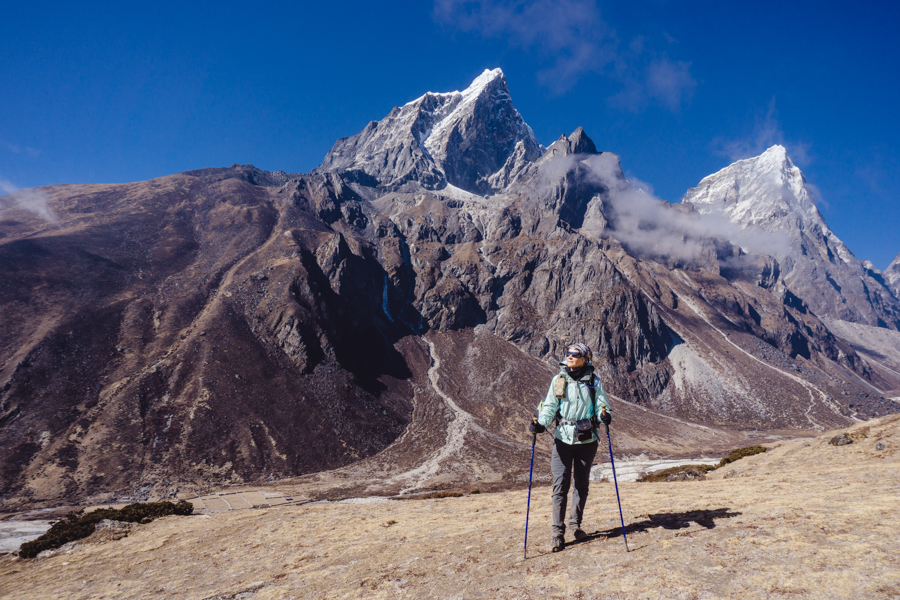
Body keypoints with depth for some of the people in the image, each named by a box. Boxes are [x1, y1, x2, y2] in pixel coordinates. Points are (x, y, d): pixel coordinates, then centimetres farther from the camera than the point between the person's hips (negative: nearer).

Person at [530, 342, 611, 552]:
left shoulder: (594, 382, 1)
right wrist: (540, 423, -16)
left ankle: (575, 523, 30)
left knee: (581, 484, 12)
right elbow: (549, 406, 0)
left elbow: (602, 405, 1)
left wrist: (604, 415, -21)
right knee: (560, 485, -5)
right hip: (562, 439, 0)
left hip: (586, 440, 1)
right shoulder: (558, 380, 2)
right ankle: (558, 532, 1)